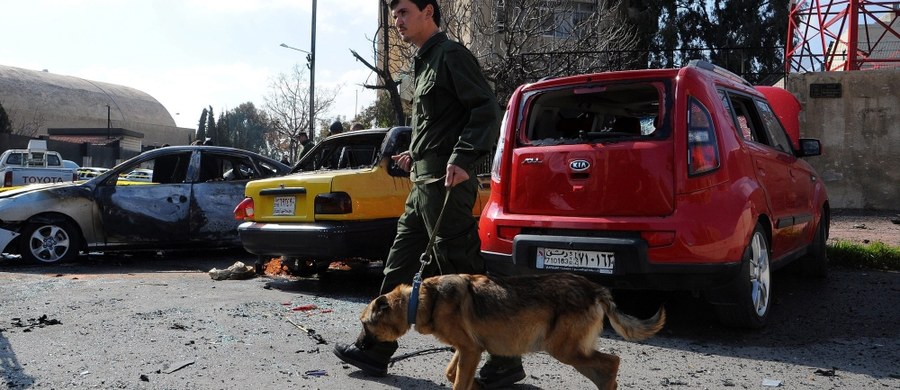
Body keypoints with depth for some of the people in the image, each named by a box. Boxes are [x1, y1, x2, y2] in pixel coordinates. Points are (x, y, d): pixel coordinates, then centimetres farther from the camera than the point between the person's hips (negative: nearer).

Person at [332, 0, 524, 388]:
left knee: (463, 272, -6)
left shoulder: (451, 54, -7)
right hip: (423, 183, 10)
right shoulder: (425, 62, 22)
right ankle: (374, 349, 24)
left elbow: (487, 109, -17)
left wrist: (463, 160, -26)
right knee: (399, 266, 13)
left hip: (445, 182, -10)